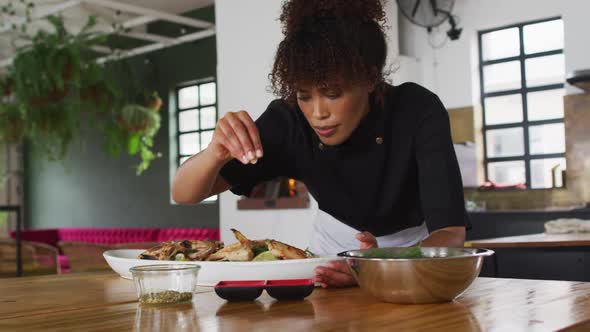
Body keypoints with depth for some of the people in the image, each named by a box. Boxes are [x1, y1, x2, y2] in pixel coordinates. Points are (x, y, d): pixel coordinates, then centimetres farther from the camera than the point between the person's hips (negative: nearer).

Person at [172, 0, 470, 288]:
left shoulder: (419, 112, -26)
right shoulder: (289, 120, -20)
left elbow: (451, 234, -32)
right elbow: (183, 194, -18)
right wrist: (216, 153, -40)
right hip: (334, 257, 1)